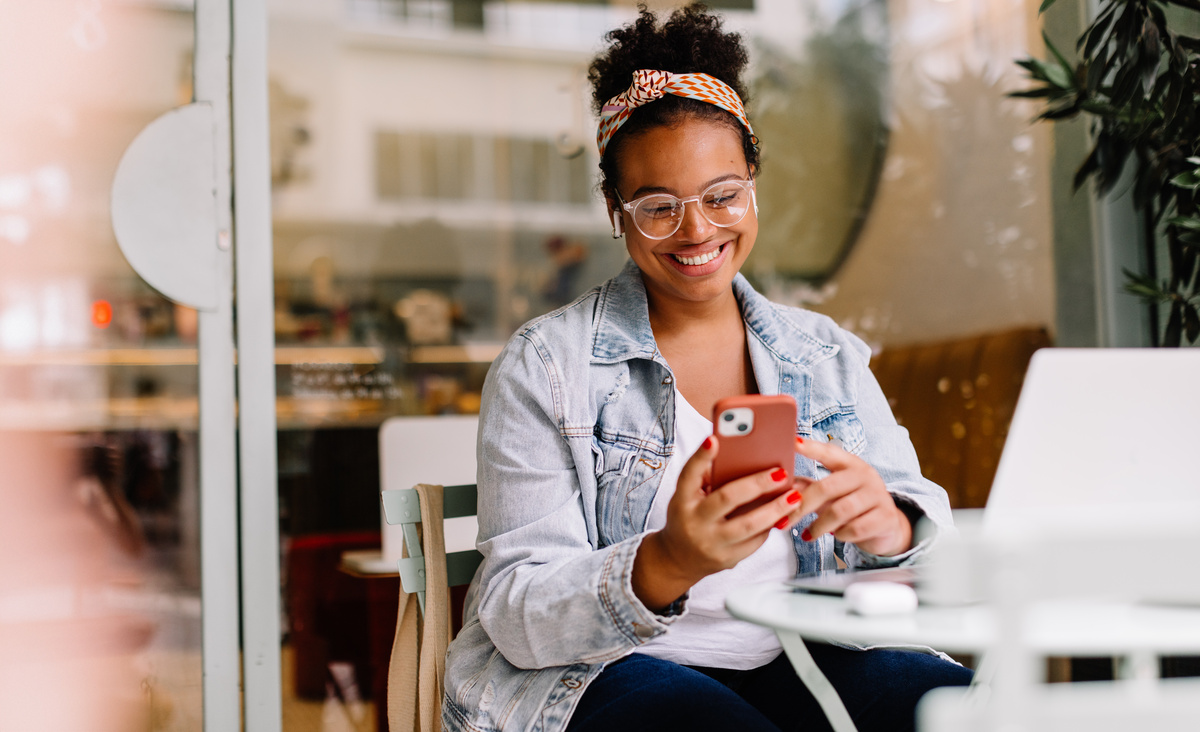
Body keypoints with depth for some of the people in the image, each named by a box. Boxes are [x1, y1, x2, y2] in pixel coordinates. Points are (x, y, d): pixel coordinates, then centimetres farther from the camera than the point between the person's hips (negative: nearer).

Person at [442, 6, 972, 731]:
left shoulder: (829, 356, 11)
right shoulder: (544, 366, -3)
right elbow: (518, 618, -10)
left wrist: (889, 525, -21)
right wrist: (668, 567, -30)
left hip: (793, 663, 4)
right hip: (595, 672, -3)